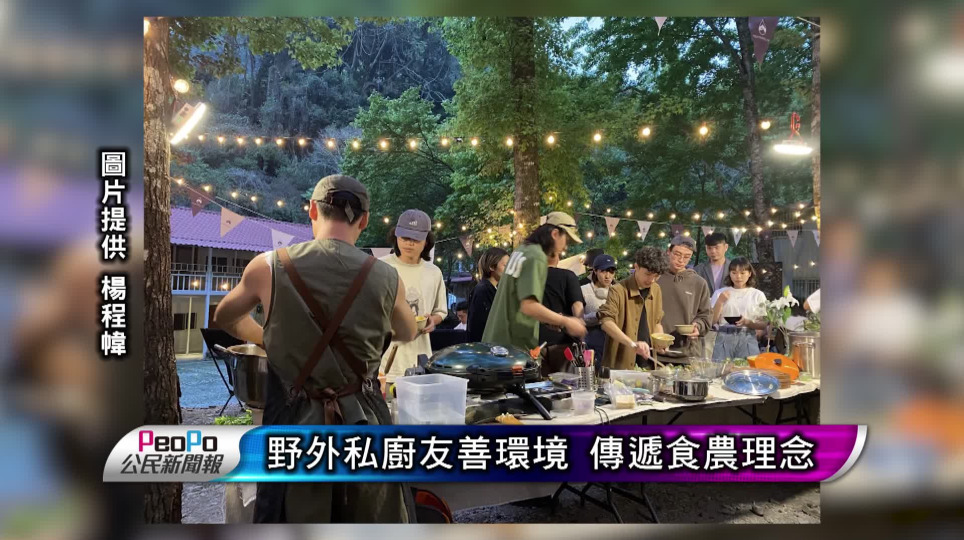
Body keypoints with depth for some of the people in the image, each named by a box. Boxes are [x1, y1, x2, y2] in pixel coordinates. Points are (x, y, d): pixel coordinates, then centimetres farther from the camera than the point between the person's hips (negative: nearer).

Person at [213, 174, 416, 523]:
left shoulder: (268, 267, -7)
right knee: (371, 524, 18)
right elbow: (408, 335, 14)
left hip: (294, 422, 0)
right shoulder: (385, 278, -7)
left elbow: (224, 319, 13)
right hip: (363, 421, 1)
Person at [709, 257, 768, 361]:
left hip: (747, 339, 0)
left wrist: (747, 322, -13)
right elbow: (712, 321, 3)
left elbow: (764, 325, 4)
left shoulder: (757, 295, 8)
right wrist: (719, 302, -8)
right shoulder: (720, 293, 9)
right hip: (724, 338, 0)